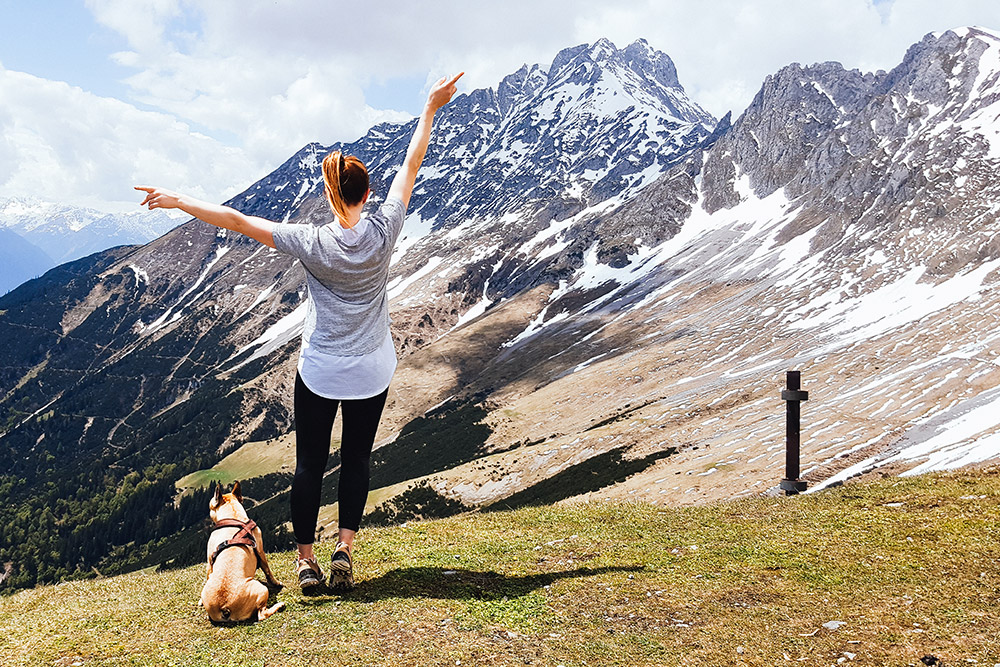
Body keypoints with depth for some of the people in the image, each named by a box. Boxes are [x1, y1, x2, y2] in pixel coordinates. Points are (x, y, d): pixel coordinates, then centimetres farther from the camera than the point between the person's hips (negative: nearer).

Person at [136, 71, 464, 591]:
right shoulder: (383, 232, -13)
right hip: (371, 372, 2)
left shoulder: (312, 243, -17)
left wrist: (178, 201, -3)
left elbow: (238, 221, -12)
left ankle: (306, 560, 19)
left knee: (310, 463, 12)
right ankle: (344, 549, 7)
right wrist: (430, 108, 7)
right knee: (357, 460, 15)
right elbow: (411, 164, -3)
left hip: (319, 371, -1)